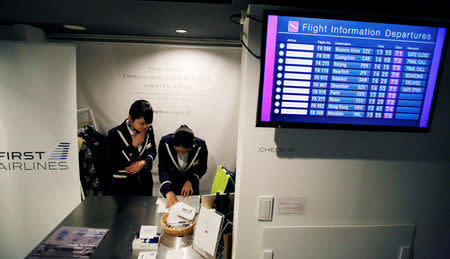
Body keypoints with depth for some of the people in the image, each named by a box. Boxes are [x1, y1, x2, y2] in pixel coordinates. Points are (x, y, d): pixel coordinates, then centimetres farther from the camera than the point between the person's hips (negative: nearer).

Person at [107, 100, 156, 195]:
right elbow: (113, 165, -18)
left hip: (145, 182, 4)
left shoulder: (149, 129, -6)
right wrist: (134, 146, -23)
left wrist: (144, 162, -14)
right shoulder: (115, 134, -17)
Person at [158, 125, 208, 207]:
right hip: (170, 185, 0)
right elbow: (162, 169, -25)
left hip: (191, 186, 0)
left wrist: (190, 181, -22)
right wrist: (168, 191, -37)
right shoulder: (165, 142, -26)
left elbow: (202, 168, -8)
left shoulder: (200, 145, -25)